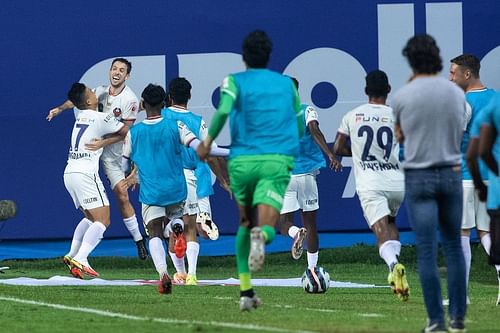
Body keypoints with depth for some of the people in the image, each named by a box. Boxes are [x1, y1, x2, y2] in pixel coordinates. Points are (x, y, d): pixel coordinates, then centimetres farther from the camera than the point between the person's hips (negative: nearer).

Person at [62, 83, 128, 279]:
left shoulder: (80, 117, 18)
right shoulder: (101, 118, -5)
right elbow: (127, 132, 5)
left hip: (69, 173, 9)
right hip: (85, 173, -9)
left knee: (90, 218, 22)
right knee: (102, 220, -11)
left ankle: (72, 255, 14)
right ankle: (80, 259, -25)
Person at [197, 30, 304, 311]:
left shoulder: (235, 81, 7)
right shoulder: (287, 84, 16)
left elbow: (224, 110, -14)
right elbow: (301, 127, 20)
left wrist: (208, 141, -3)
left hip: (242, 161, 1)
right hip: (278, 161, 0)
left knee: (246, 224, 21)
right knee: (267, 226, -10)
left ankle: (246, 291, 14)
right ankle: (261, 236, -48)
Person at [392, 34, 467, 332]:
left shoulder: (403, 96, -8)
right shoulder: (456, 93, 2)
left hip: (419, 176, -3)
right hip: (451, 173, 3)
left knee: (427, 252, -2)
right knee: (454, 247, 12)